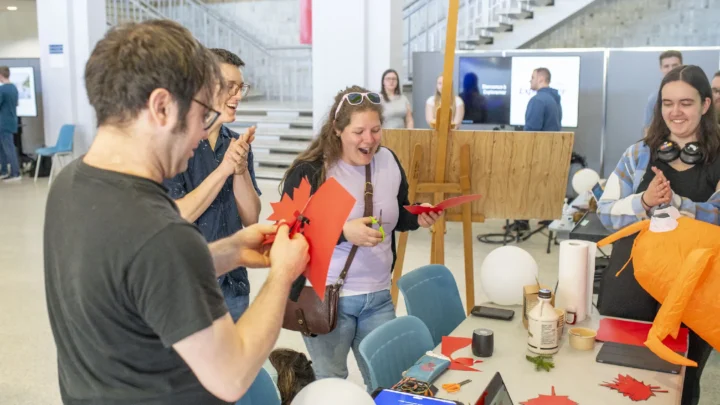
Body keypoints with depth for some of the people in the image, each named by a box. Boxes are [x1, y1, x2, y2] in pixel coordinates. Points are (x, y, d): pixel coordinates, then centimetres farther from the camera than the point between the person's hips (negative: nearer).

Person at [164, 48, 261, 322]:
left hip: (234, 282, 5)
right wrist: (224, 169, -23)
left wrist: (240, 169, -17)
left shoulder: (237, 144, 3)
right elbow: (176, 217, -18)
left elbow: (251, 219, -1)